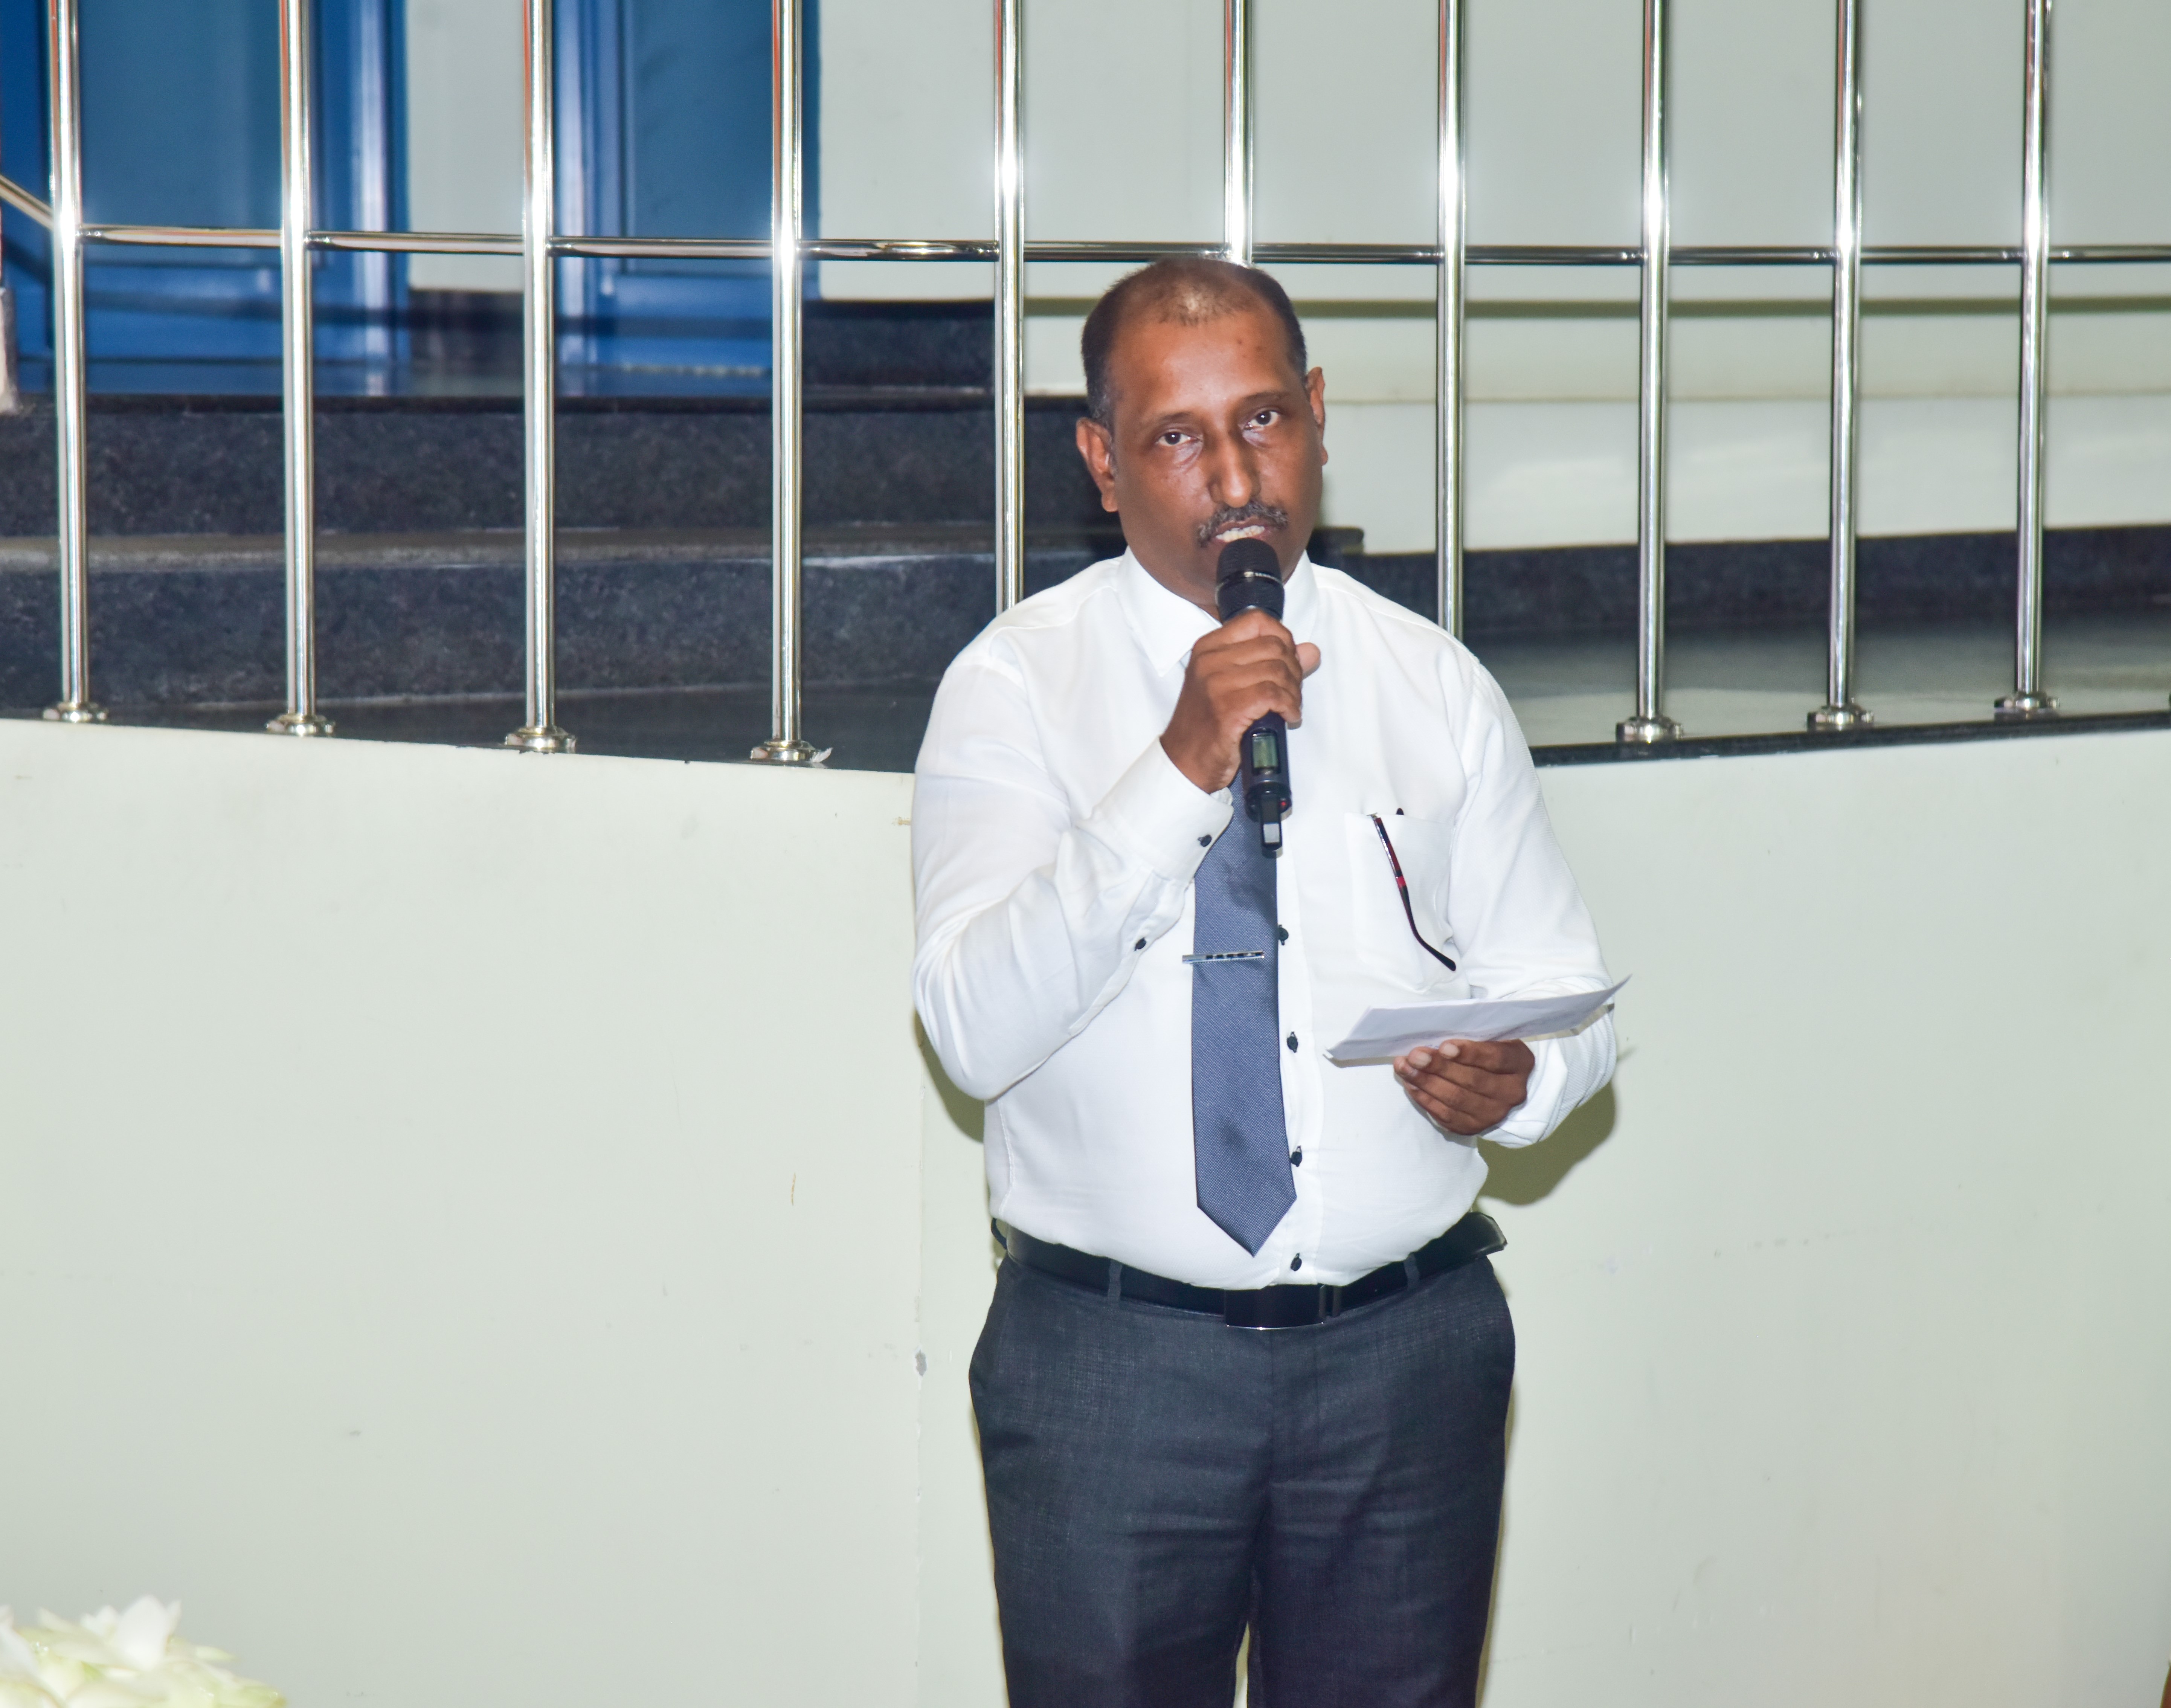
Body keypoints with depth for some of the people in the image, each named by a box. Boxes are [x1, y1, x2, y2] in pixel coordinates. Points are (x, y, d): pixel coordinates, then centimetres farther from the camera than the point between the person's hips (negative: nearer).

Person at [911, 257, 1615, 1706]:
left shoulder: (1435, 690, 8)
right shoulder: (1015, 690, -2)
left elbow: (1563, 991, 12)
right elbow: (977, 1029, -15)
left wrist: (1516, 1078, -12)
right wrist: (1179, 770, -22)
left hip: (1409, 1353, 2)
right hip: (1110, 1356, -2)